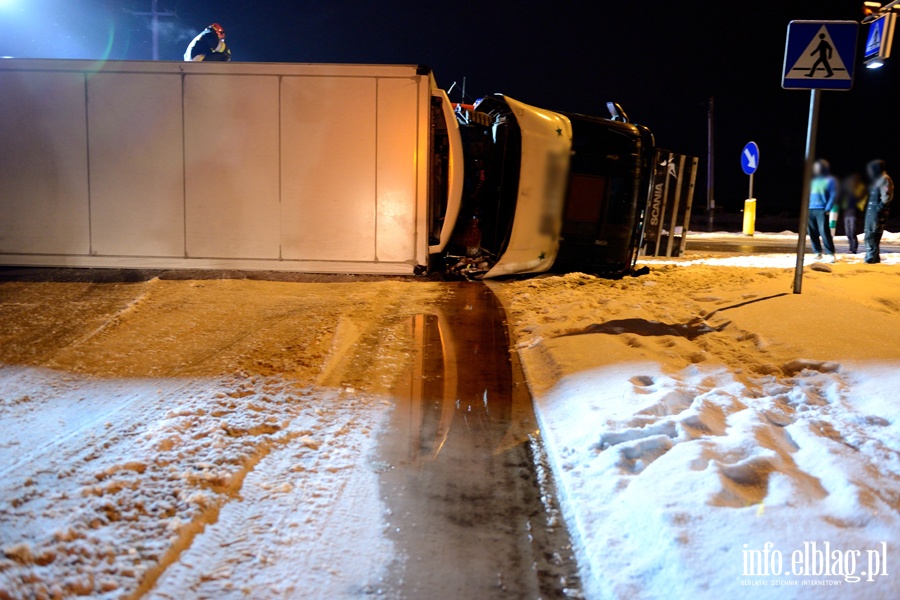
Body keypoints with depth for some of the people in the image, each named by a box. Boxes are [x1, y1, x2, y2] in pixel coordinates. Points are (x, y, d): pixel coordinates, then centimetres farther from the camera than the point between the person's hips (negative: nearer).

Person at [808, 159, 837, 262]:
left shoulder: (830, 180, 3)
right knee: (812, 232, 3)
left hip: (821, 210, -6)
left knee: (824, 232, -13)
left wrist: (827, 208, -13)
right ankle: (818, 253, 11)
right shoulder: (814, 180, 20)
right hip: (810, 210, 6)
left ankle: (831, 254, -10)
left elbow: (833, 195, -3)